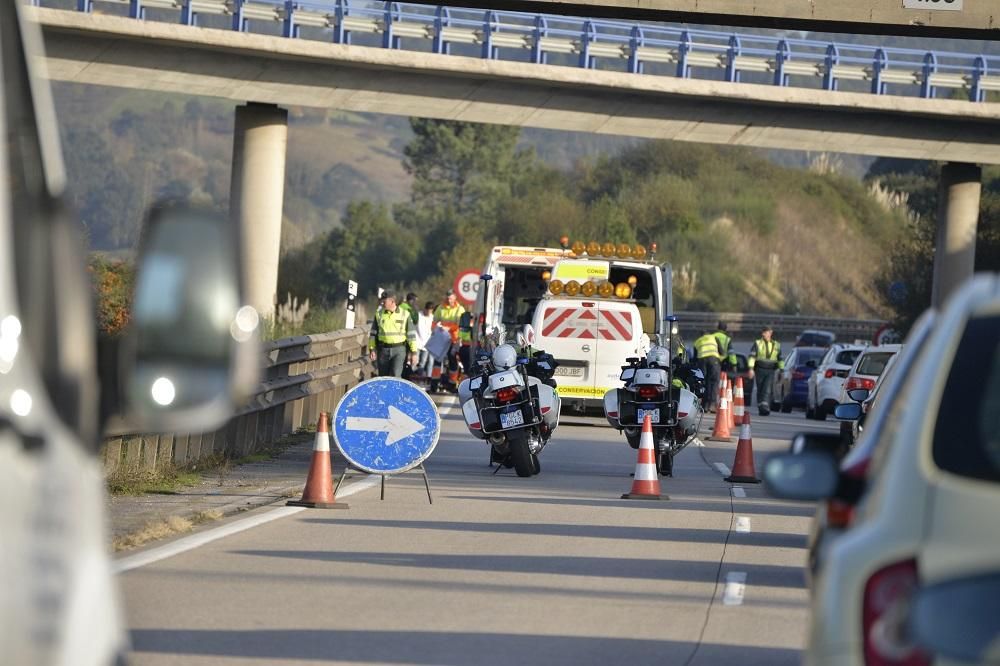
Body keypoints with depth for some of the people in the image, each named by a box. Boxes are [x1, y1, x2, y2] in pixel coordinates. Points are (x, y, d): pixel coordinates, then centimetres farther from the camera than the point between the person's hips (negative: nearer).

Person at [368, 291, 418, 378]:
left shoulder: (404, 314, -1)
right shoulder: (379, 314, 6)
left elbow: (411, 334, 1)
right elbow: (373, 333, 12)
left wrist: (414, 352, -1)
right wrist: (372, 349, 6)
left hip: (399, 350, -3)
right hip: (383, 350, 3)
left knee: (395, 376, -17)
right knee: (383, 377, 7)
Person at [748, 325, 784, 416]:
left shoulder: (776, 345, 12)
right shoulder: (758, 343, 3)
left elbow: (780, 359, 19)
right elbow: (752, 356, -4)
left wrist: (781, 370, 15)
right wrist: (751, 368, -14)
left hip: (770, 371, 0)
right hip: (759, 370, 0)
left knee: (767, 390, -15)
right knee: (760, 390, 3)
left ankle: (765, 407, -24)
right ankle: (760, 408, 11)